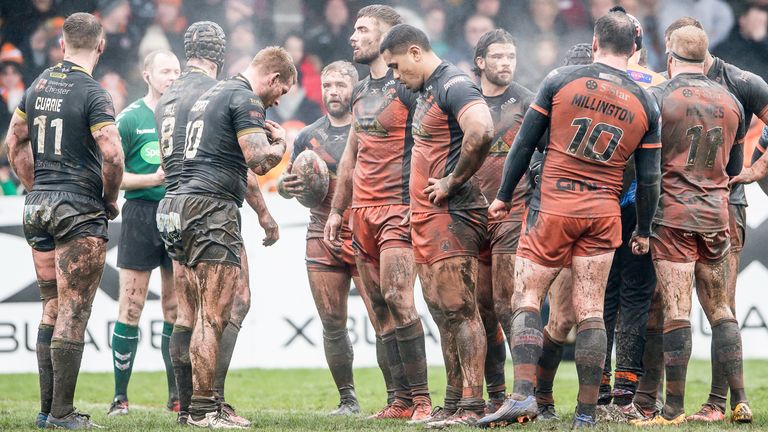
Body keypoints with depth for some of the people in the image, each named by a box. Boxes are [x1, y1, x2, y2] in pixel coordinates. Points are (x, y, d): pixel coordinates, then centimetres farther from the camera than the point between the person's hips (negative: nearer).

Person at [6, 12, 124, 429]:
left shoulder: (38, 85, 9)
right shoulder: (92, 94, -13)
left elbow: (15, 142, 18)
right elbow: (112, 155, -21)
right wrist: (110, 199, -5)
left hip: (38, 206, 7)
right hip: (79, 209, -7)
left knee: (51, 309, 14)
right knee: (72, 313, -5)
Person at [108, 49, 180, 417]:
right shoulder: (129, 119, -2)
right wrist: (153, 179, -15)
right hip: (141, 216, -4)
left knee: (176, 308, 7)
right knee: (131, 307, -5)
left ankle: (176, 395, 13)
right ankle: (120, 396, 0)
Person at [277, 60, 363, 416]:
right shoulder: (309, 136, 13)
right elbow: (287, 184, 22)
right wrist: (286, 185, -2)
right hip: (323, 237, 4)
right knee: (332, 324, 2)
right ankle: (347, 400, 11)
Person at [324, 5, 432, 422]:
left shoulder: (407, 87, -8)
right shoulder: (360, 91, 18)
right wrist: (337, 210, 23)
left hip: (399, 210, -8)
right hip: (362, 211, 8)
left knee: (397, 298, -17)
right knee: (379, 311, 5)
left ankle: (421, 398, -13)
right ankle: (399, 401, 7)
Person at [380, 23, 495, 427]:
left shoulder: (454, 86, -13)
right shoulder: (426, 91, 19)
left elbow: (481, 132, -30)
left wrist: (453, 181, -20)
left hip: (451, 214, -10)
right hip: (426, 217, 10)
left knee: (459, 311, -10)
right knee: (443, 315, 9)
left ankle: (472, 405, -11)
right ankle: (454, 404, 11)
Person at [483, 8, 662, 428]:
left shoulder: (561, 80, -2)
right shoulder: (645, 105, 4)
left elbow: (524, 142, 1)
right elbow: (649, 180, 6)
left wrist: (503, 196, 11)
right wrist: (643, 231, 19)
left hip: (553, 204, -2)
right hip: (604, 212, 2)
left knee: (526, 300, 1)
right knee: (590, 311, 4)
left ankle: (523, 394, -14)